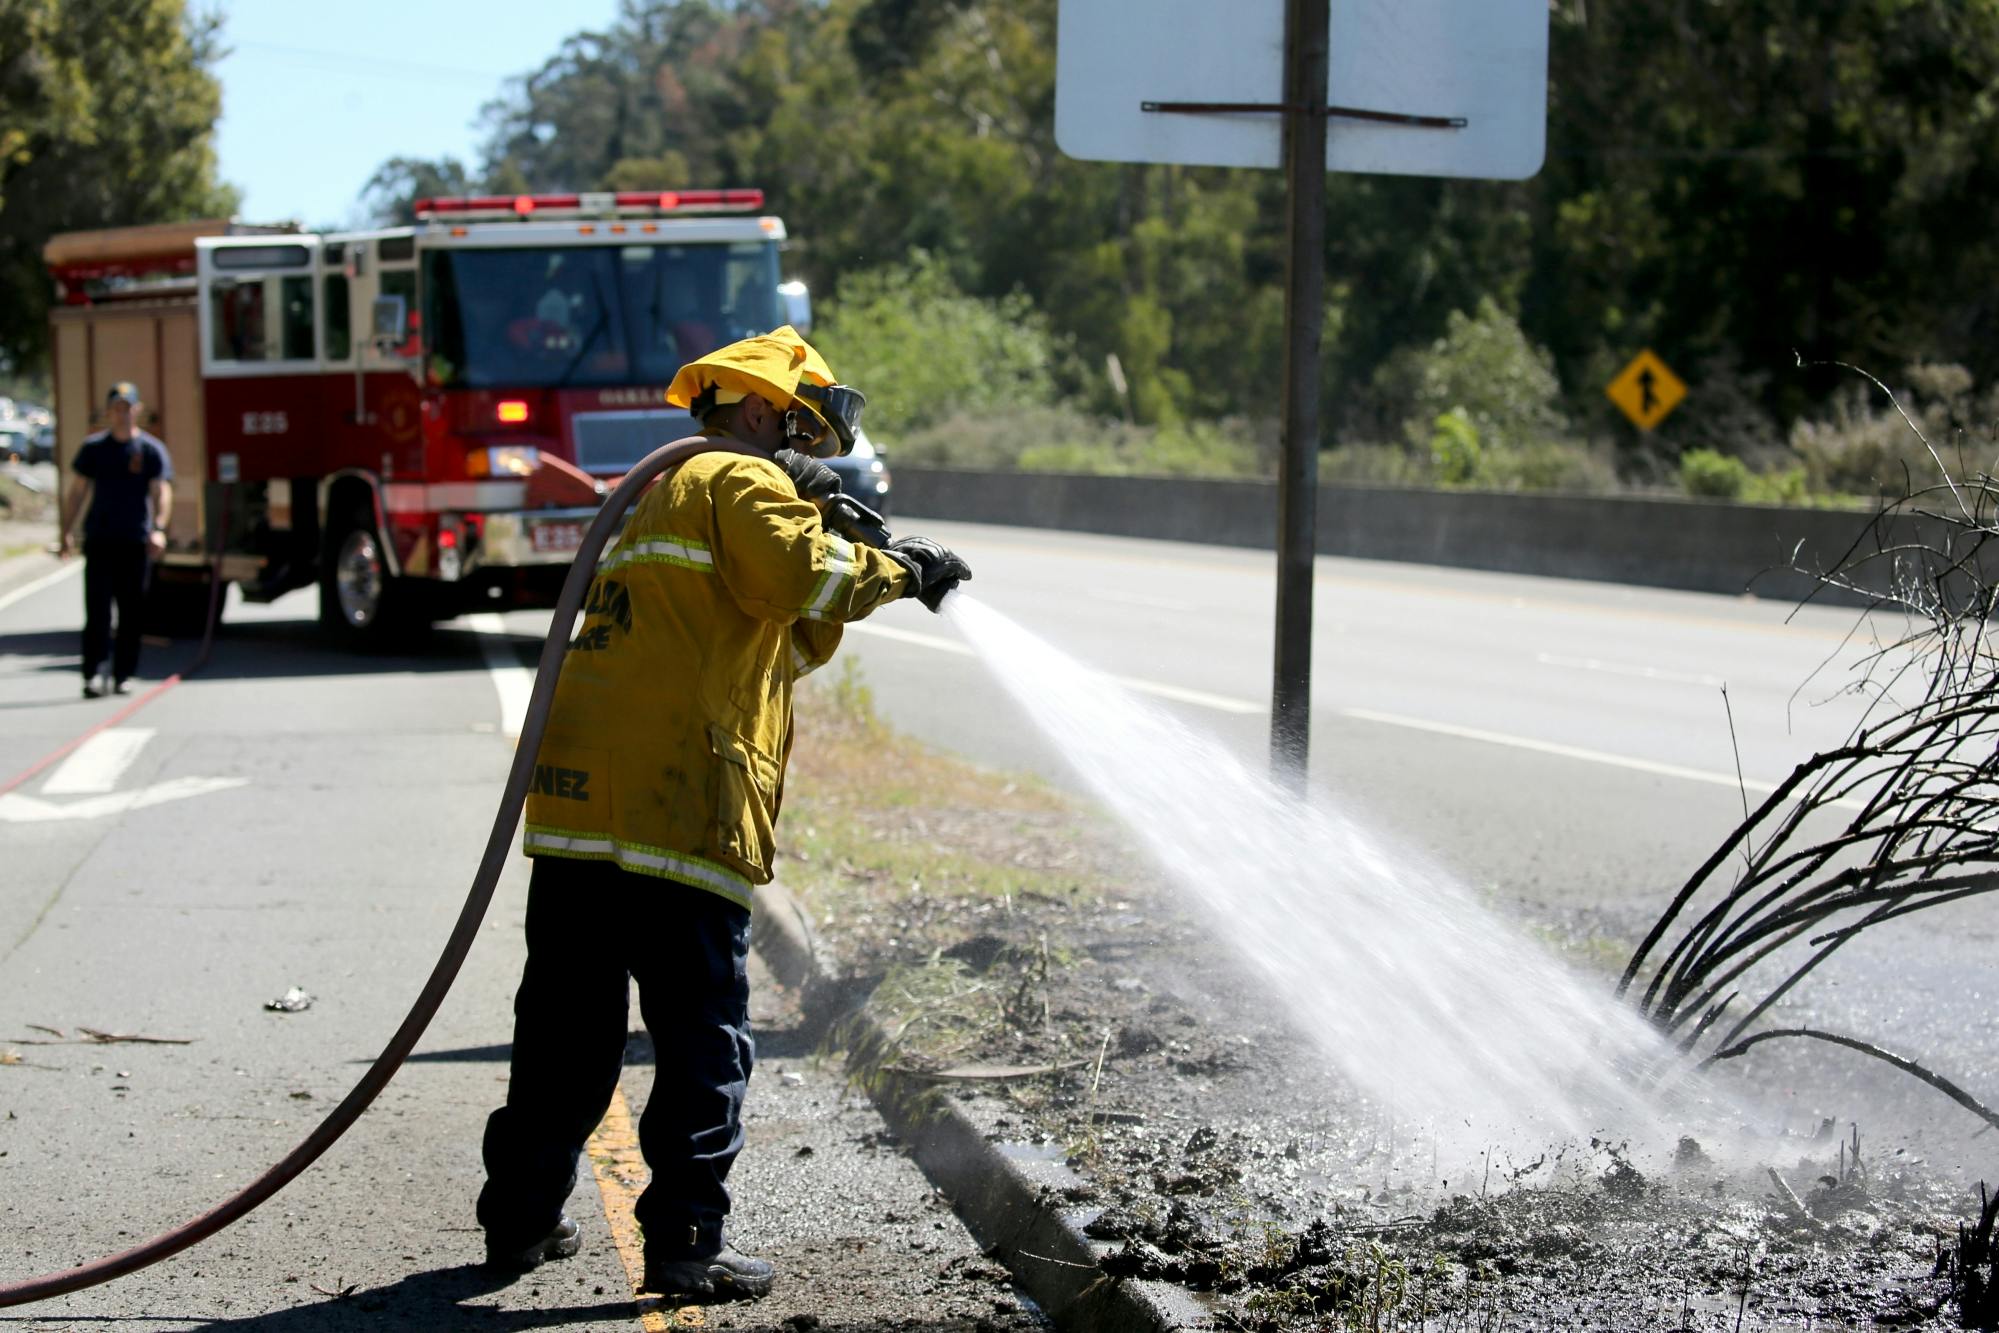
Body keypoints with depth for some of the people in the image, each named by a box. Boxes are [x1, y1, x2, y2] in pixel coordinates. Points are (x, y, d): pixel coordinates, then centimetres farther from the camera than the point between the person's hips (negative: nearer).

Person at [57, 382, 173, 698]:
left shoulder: (151, 449, 4)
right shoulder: (93, 448, 9)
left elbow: (161, 492, -4)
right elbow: (78, 492, 12)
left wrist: (158, 528, -21)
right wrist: (66, 534, 5)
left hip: (136, 542, 0)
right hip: (99, 539, 0)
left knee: (131, 612, 3)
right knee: (97, 609, -9)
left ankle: (123, 675, 11)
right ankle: (93, 674, -11)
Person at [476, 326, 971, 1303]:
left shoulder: (665, 497, 31)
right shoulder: (735, 483, 0)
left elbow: (793, 644, 30)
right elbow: (801, 576, -20)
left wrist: (853, 567, 16)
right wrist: (889, 567, -4)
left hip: (574, 812, 9)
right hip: (674, 812, -9)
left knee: (566, 1031, 16)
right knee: (704, 1041, -3)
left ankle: (521, 1215, 22)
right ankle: (685, 1242, -3)